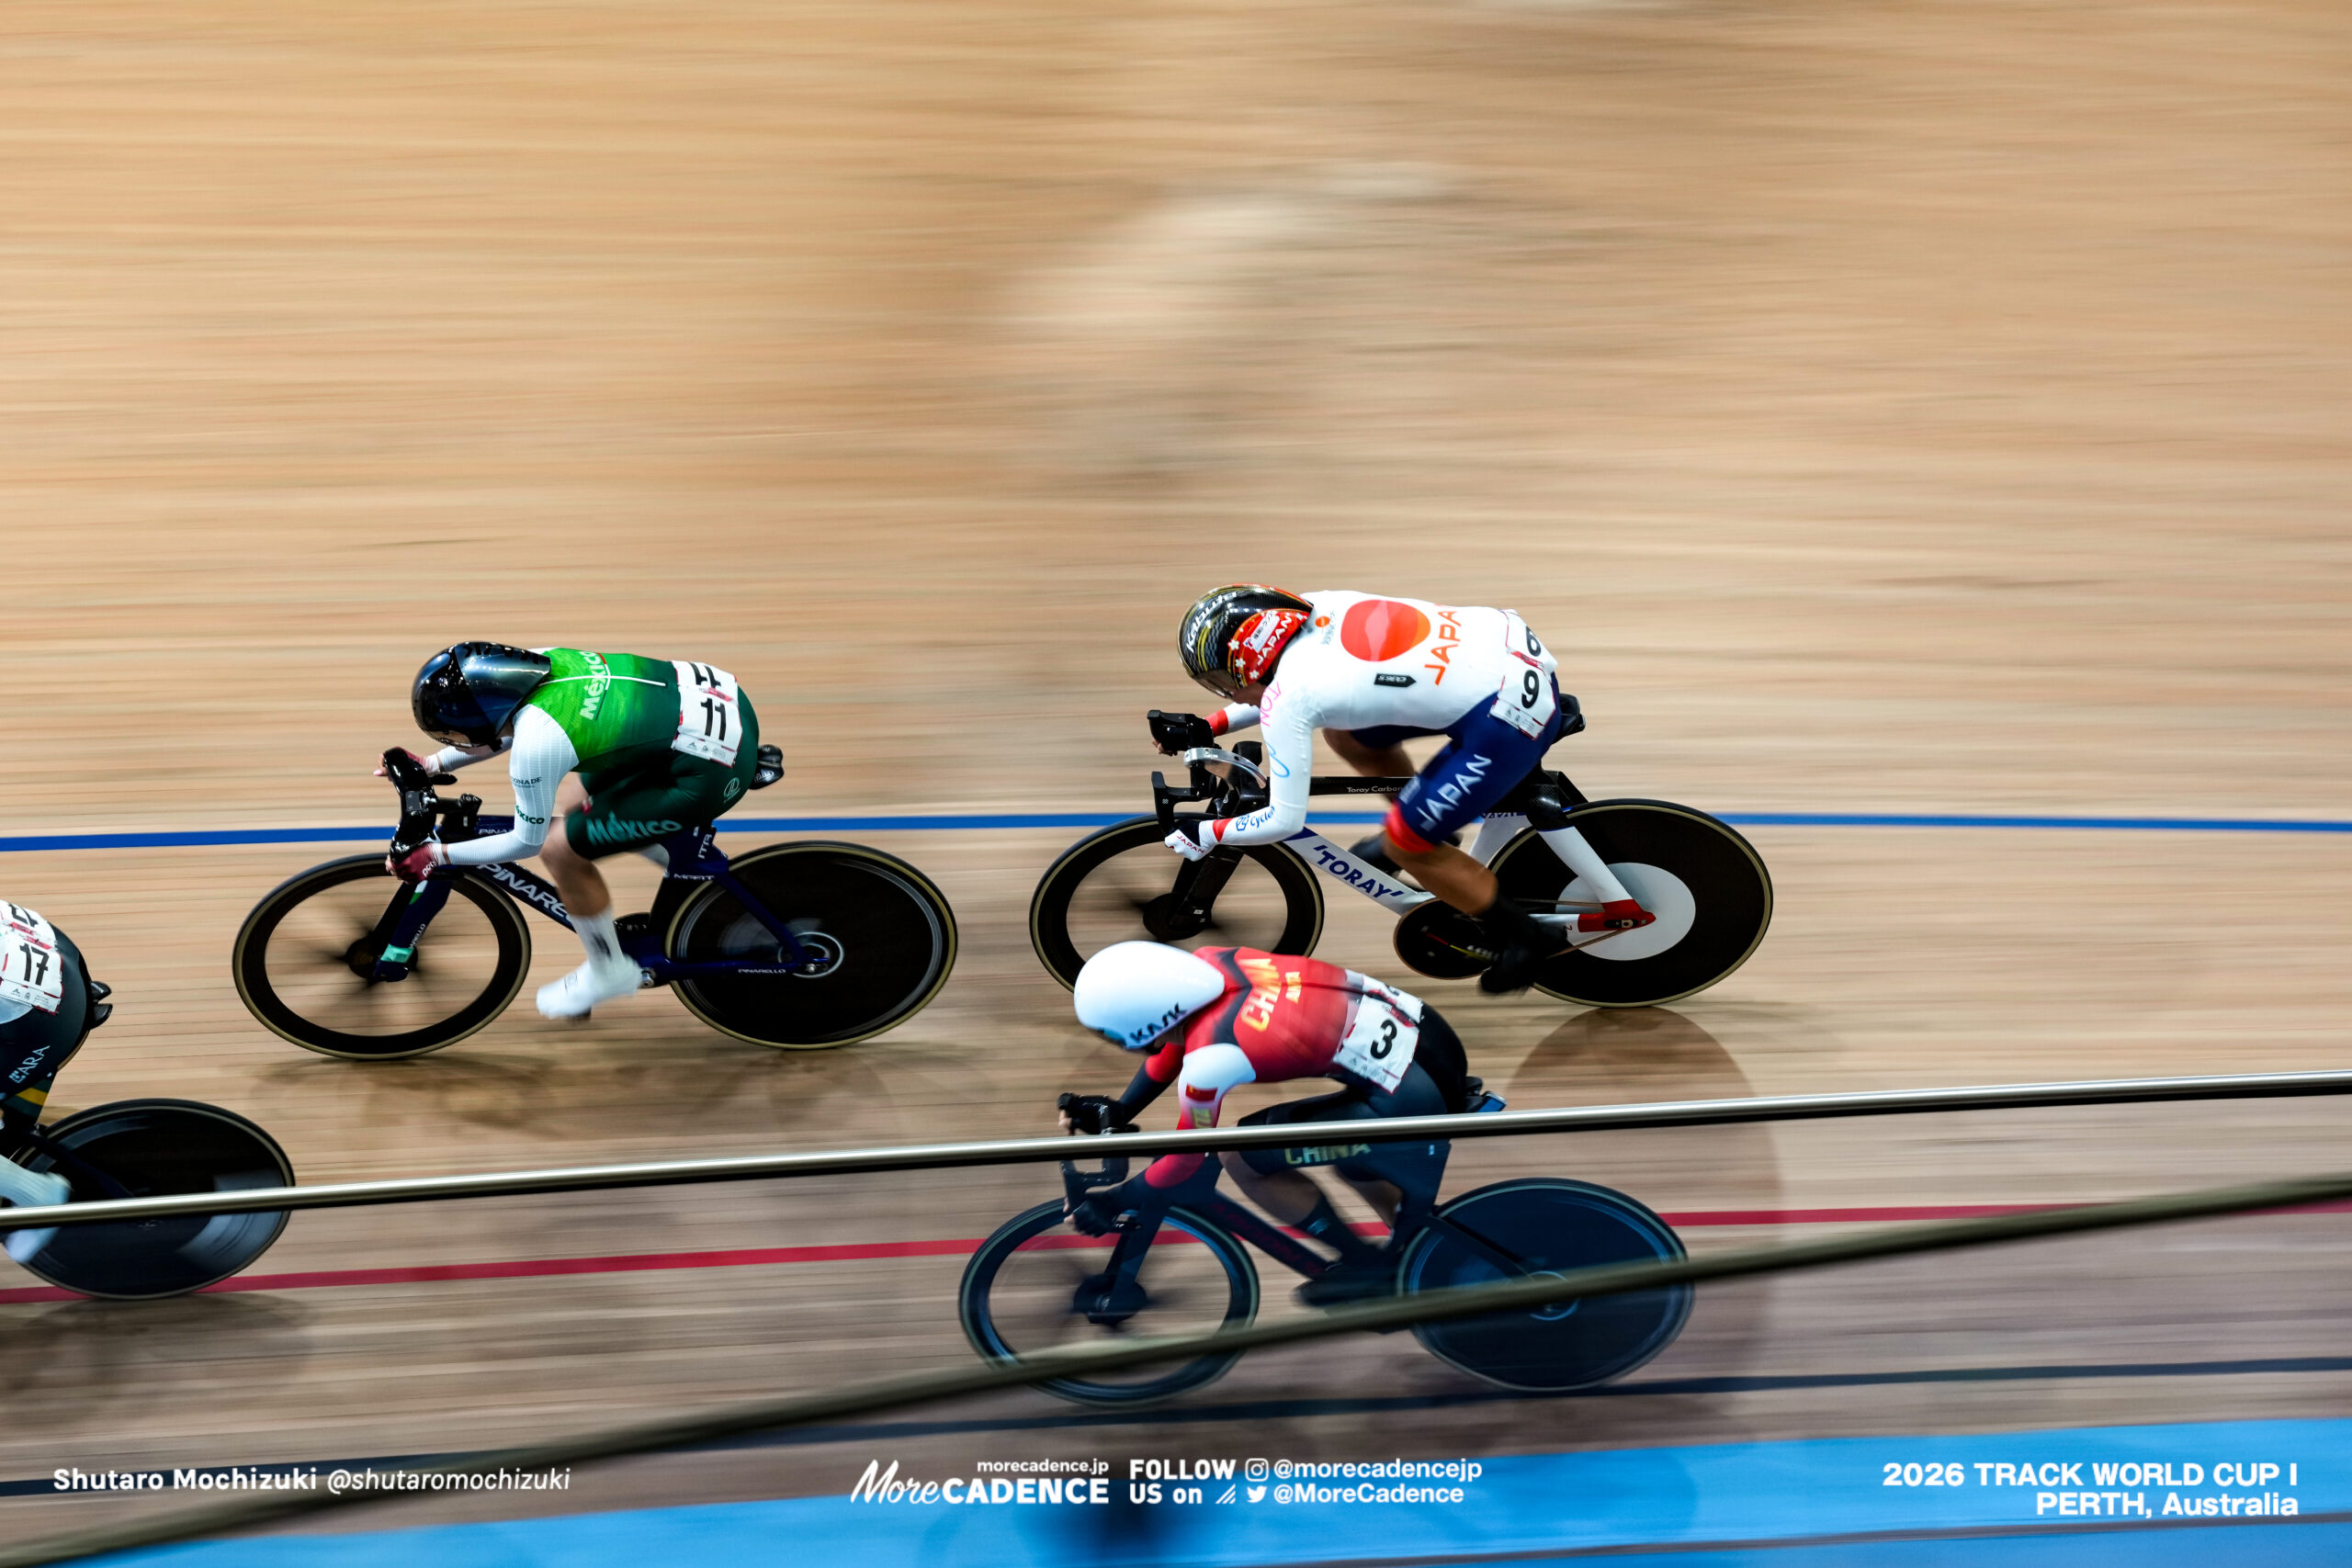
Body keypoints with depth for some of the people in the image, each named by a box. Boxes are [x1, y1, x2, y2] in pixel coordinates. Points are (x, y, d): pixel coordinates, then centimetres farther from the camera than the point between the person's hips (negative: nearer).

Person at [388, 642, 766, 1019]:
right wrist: (433, 764, 23)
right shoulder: (540, 661, -1)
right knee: (571, 804, 20)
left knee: (561, 854, 1)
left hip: (713, 770, -9)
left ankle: (609, 972, 22)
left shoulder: (534, 745, -23)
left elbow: (527, 842, -5)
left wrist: (438, 855, 4)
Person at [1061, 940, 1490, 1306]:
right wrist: (1117, 1111, 19)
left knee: (1240, 1157, 0)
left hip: (1413, 1103, -9)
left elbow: (1187, 1161, -5)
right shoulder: (1204, 963, -2)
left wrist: (1112, 1204, 9)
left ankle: (1365, 1264, 16)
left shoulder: (1210, 1061, -22)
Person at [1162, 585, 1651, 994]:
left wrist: (1204, 835, 5)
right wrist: (1210, 727, 21)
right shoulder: (1315, 609, 5)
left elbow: (1284, 821, -9)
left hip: (1510, 716, -9)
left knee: (1404, 844, 4)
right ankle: (1425, 829, 36)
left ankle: (1525, 937, 19)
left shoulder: (1286, 703, -16)